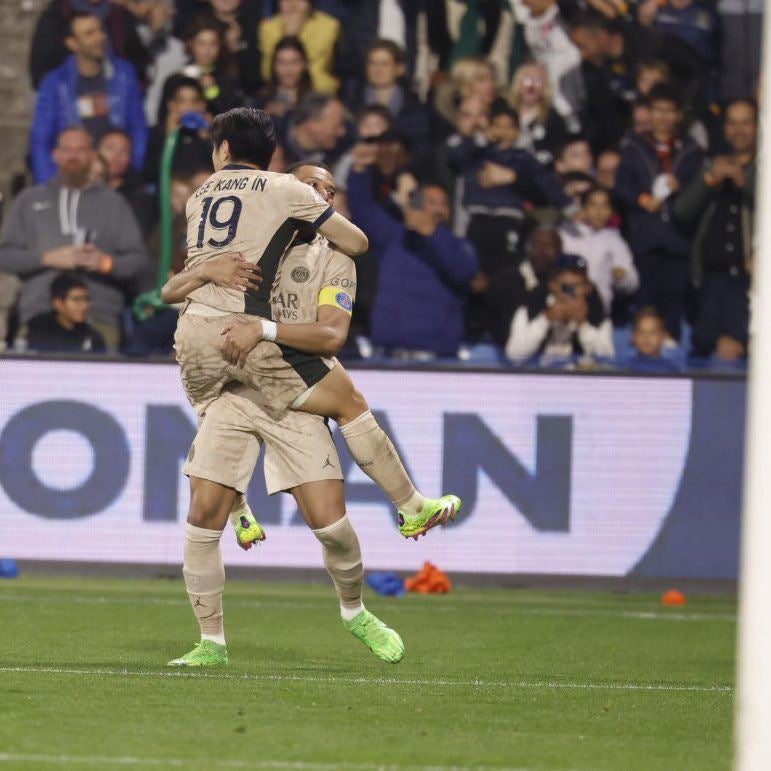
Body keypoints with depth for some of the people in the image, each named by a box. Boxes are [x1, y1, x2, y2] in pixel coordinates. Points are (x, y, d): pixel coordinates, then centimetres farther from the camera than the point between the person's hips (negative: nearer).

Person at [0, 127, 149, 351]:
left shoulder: (113, 203, 17)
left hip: (100, 319, 0)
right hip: (40, 314, 0)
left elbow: (138, 259, 10)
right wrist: (48, 258, -5)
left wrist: (107, 263, -10)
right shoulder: (30, 200, 18)